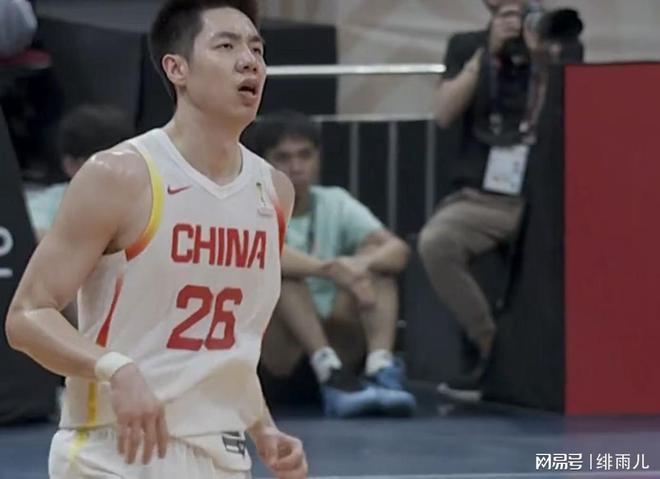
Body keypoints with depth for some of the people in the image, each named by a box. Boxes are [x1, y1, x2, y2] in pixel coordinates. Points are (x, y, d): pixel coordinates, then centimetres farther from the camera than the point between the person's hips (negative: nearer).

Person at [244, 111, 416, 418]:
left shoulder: (336, 204, 3)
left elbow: (398, 250, -13)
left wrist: (362, 264, -36)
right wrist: (330, 269, -45)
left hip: (335, 341, 3)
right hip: (275, 351, -3)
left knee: (375, 257, -16)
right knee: (279, 266, -28)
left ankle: (381, 369, -37)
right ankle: (331, 377, -44)